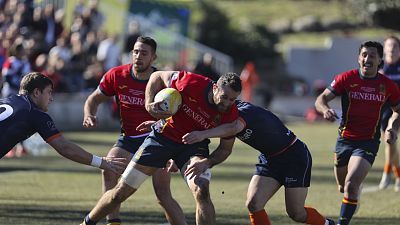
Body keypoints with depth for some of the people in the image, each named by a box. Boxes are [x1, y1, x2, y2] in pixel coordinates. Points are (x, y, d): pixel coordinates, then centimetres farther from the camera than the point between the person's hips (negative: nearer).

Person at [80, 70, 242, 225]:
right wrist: (149, 104, -22)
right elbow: (157, 77, -9)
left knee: (202, 192, -27)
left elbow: (225, 148, -6)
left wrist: (207, 162, -25)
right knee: (121, 191, 4)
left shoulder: (231, 114, -23)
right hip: (164, 135, 0)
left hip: (194, 145, 0)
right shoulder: (192, 83, -29)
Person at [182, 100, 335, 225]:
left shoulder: (245, 111, -28)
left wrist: (203, 134, -67)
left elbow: (233, 128, -52)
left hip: (294, 155, -8)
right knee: (253, 205, -11)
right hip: (269, 158, 8)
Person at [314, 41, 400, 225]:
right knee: (343, 188, 16)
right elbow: (321, 99, -8)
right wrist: (325, 109, -31)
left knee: (351, 185, -22)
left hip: (368, 142, -2)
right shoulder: (347, 78, -6)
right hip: (345, 139, 2)